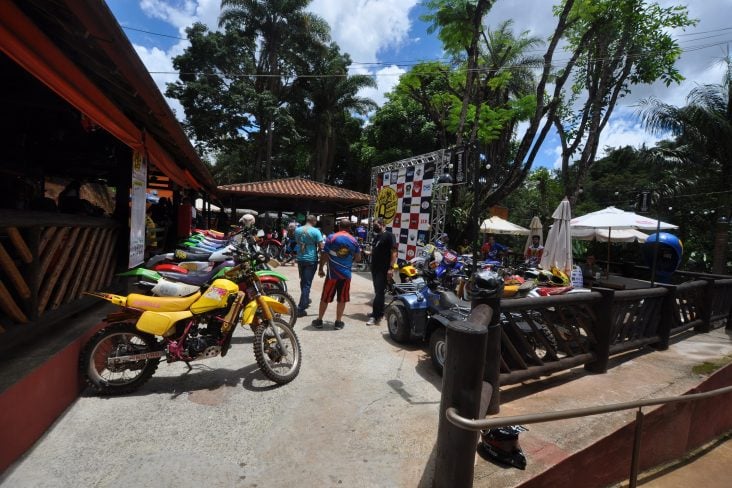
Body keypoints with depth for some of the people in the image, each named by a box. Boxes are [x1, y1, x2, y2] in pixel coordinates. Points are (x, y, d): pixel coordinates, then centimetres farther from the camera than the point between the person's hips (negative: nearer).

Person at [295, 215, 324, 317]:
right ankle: (301, 308, -2)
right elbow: (321, 246, -13)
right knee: (307, 283, -2)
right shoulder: (316, 231, -12)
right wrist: (317, 252, 6)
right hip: (311, 260, -5)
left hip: (300, 259, 5)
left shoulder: (297, 230, 4)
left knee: (303, 281, 21)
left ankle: (305, 300, 39)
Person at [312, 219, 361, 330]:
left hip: (332, 273, -1)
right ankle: (338, 322, 15)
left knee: (325, 298, 10)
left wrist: (321, 269, 4)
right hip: (346, 274, 2)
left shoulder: (331, 238, -5)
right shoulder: (353, 240, 3)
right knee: (342, 299, 10)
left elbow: (324, 255, -7)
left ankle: (319, 320, 18)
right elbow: (358, 258, 10)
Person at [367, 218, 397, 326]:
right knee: (378, 291, 15)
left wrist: (391, 268, -23)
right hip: (375, 268, 9)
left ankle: (375, 316, -6)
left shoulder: (389, 236, -10)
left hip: (383, 269, -9)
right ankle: (380, 312, 26)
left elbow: (393, 252, -17)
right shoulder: (376, 236, 16)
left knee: (379, 292, -8)